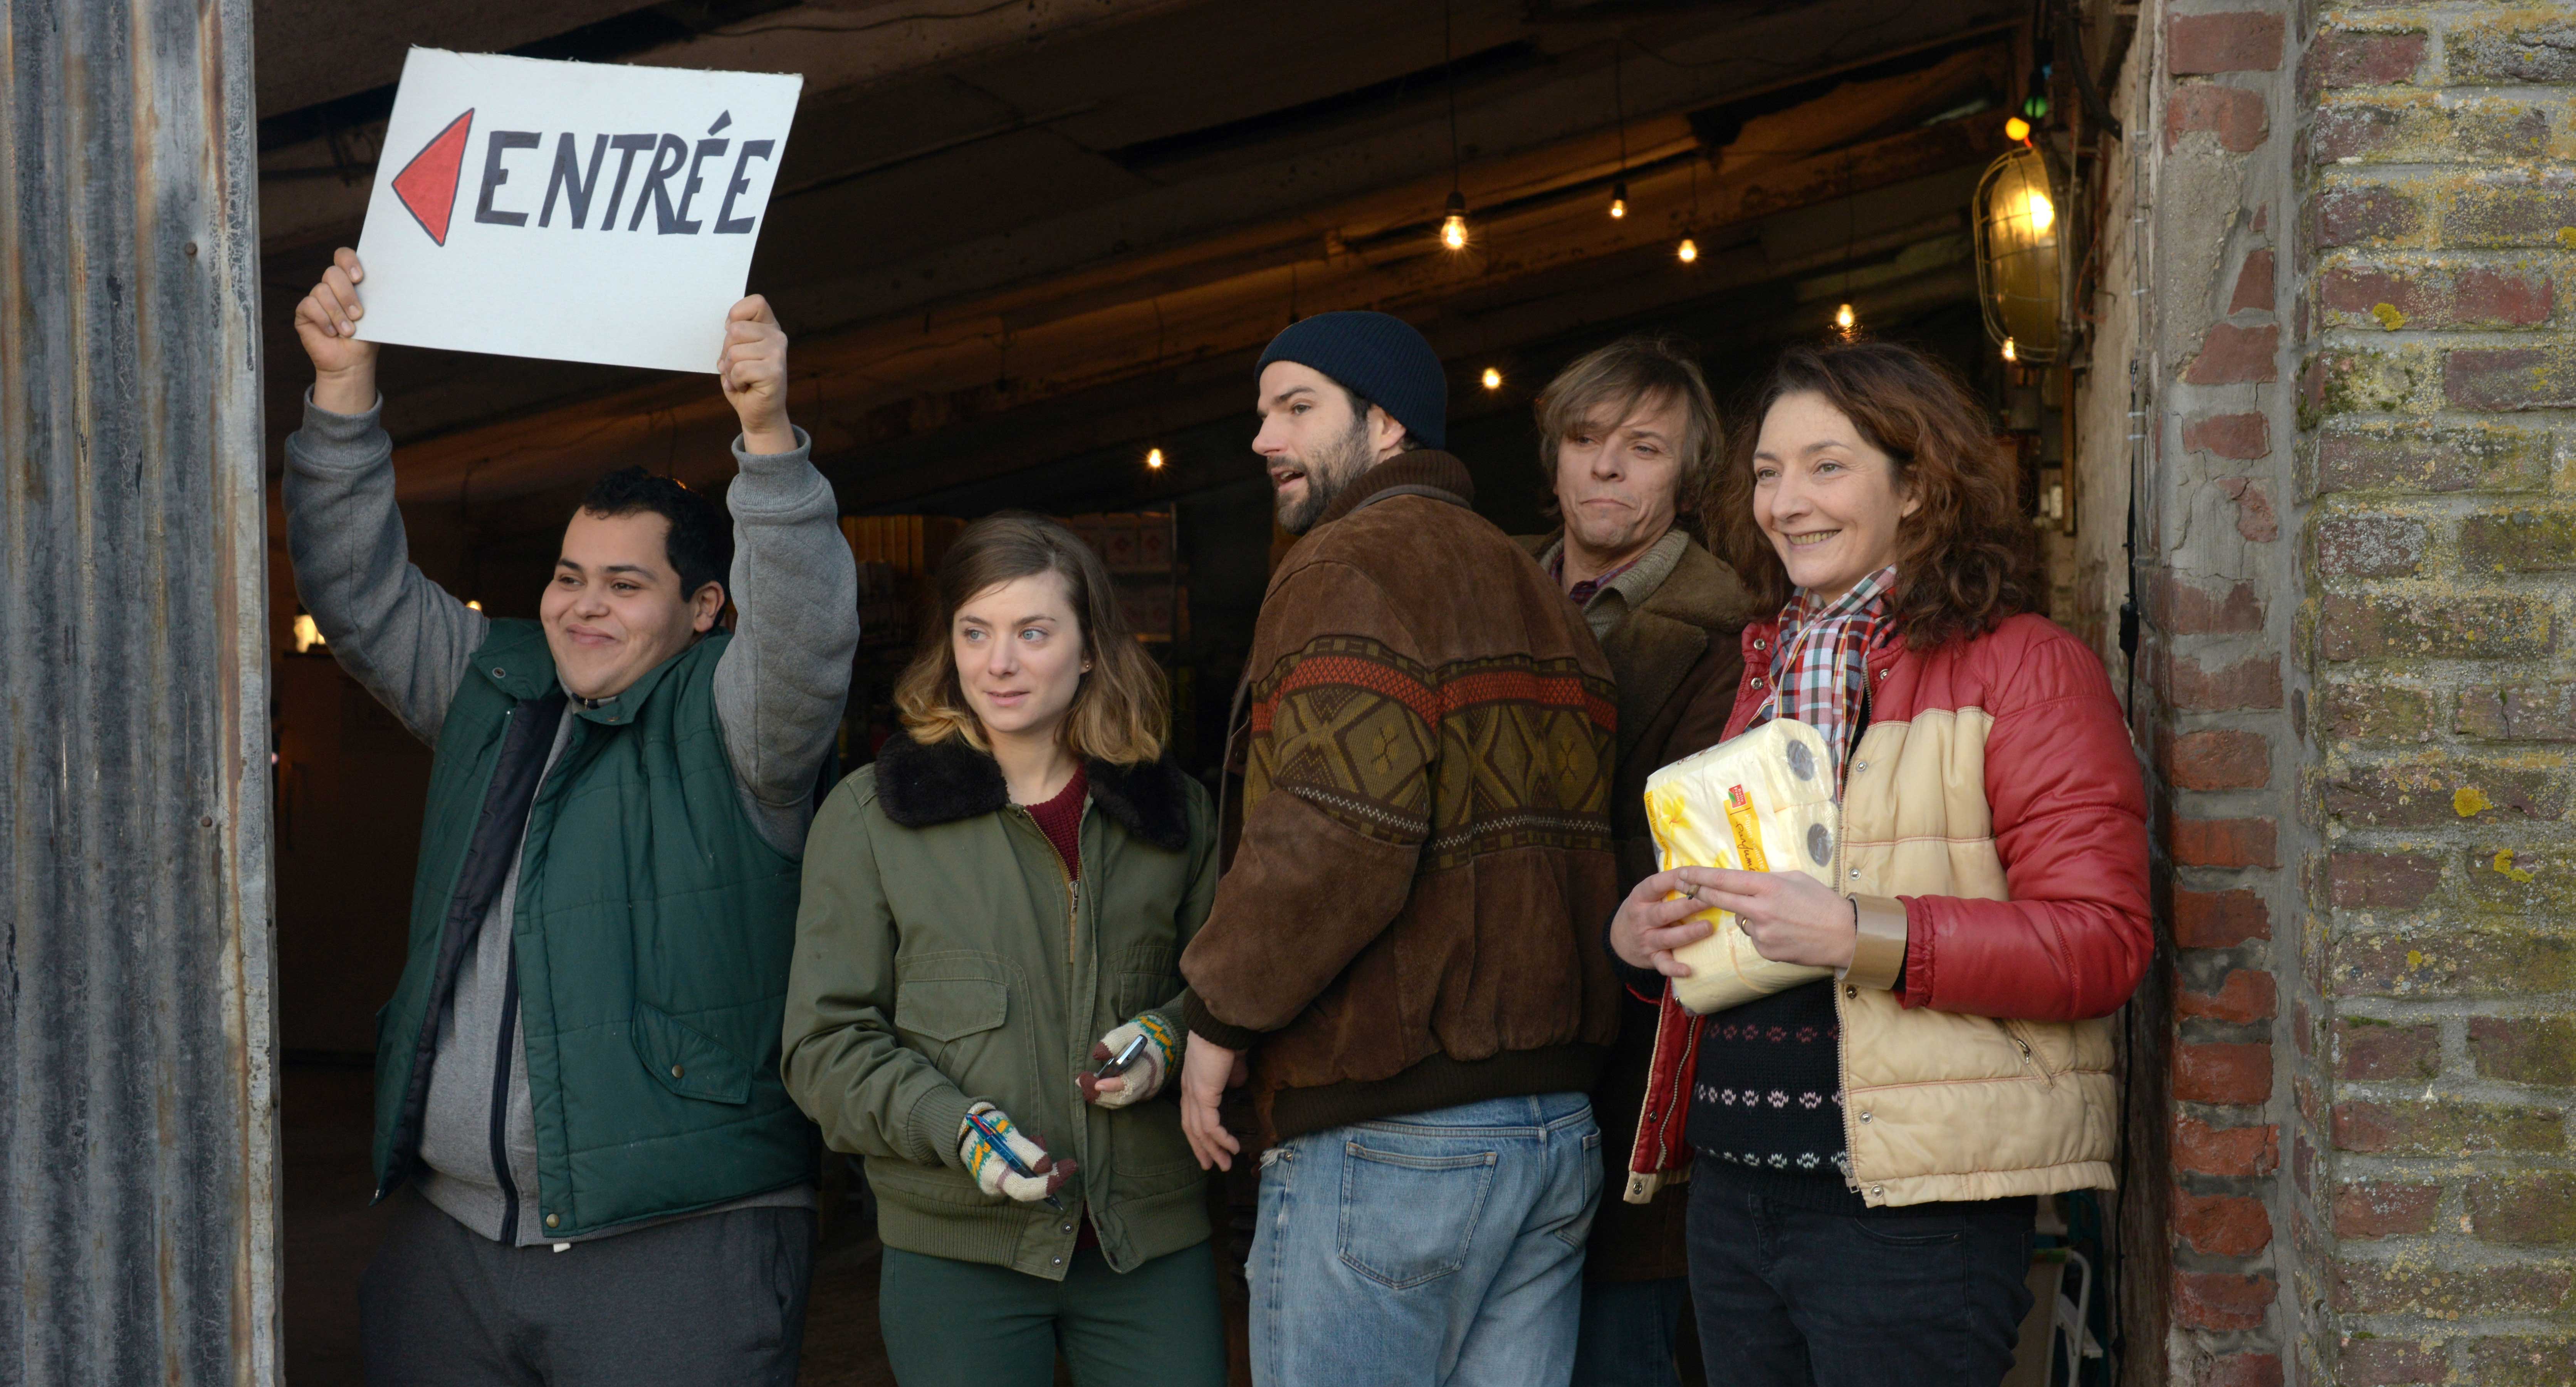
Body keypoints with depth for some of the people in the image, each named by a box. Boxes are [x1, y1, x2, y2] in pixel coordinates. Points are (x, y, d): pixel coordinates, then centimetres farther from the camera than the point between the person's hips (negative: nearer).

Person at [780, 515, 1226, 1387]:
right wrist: (951, 1127, -15)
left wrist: (1170, 1043, -4)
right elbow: (829, 1044, 1)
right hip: (956, 1250, -2)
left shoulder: (1172, 812, 9)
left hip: (1153, 1242, 2)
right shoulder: (870, 816, 2)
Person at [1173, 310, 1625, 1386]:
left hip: (1388, 1139, -9)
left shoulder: (1349, 565, -9)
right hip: (1557, 1130, 9)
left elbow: (1338, 836, -21)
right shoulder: (1537, 591, 20)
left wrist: (1218, 1017, -10)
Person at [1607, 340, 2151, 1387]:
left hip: (1907, 1212, -7)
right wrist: (1637, 933, 4)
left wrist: (1860, 935, -23)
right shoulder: (1767, 677, 18)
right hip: (1732, 1193, 7)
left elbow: (2101, 944, -14)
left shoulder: (2022, 666, -5)